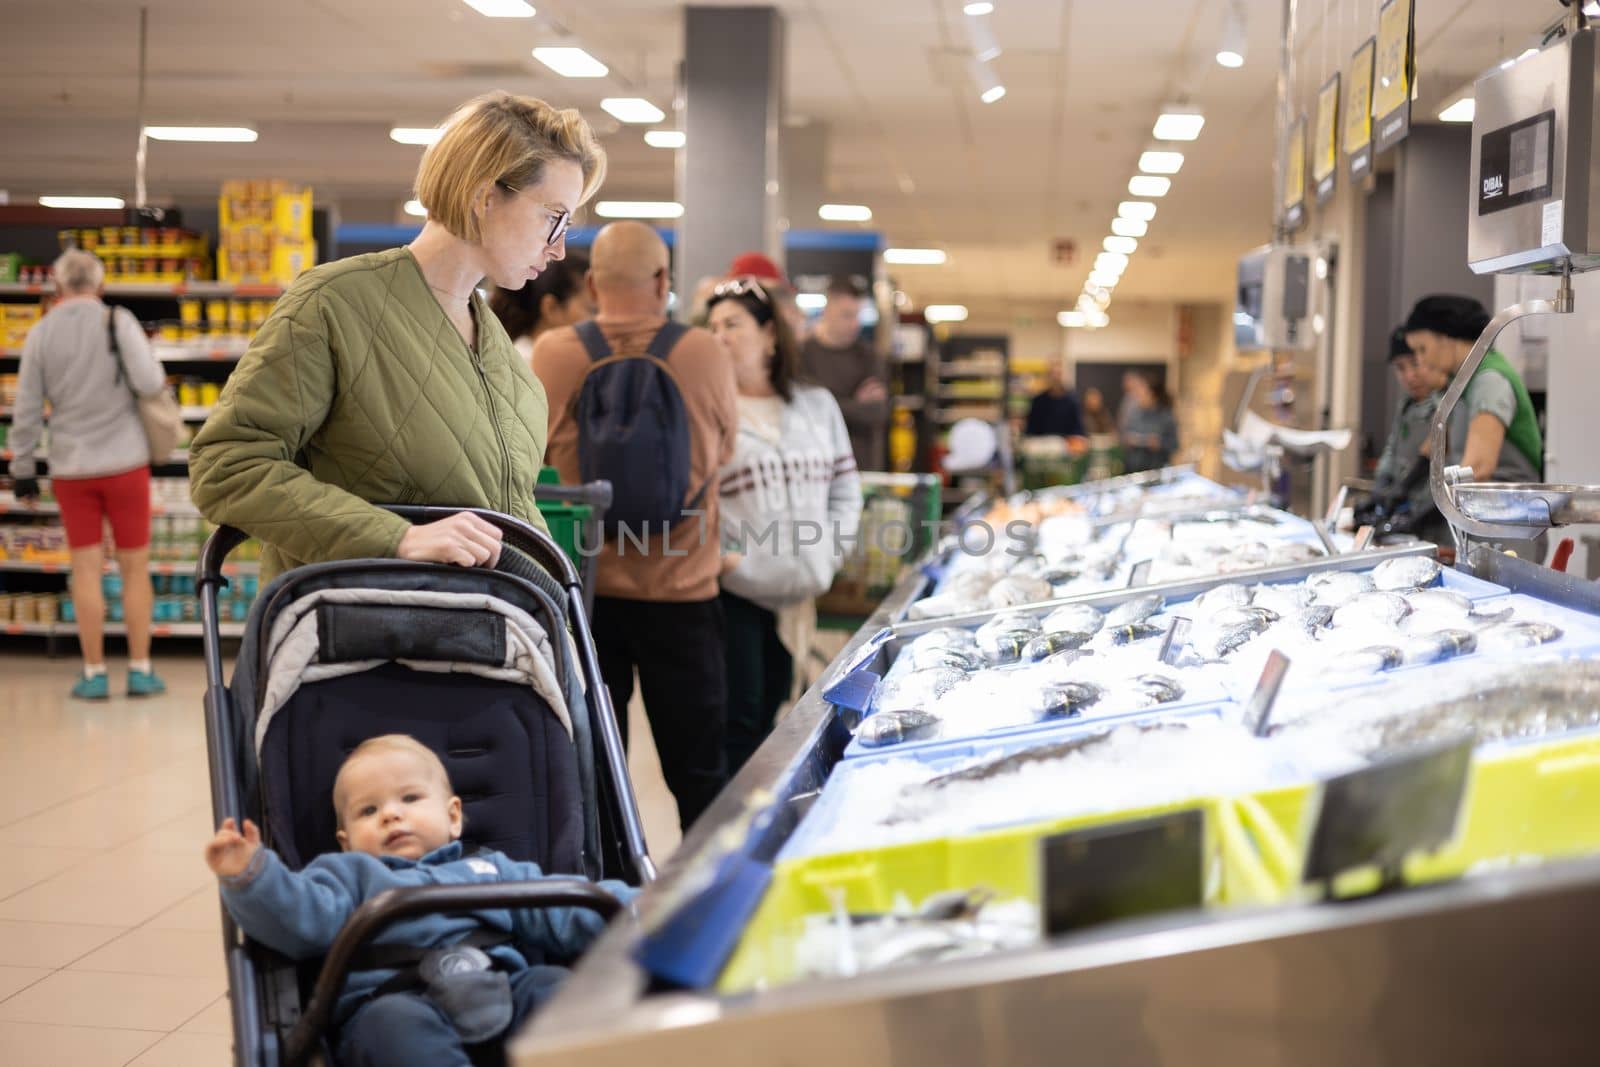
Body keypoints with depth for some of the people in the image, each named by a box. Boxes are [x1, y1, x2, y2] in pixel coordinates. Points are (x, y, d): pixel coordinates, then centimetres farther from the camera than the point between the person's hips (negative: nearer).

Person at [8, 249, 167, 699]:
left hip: (71, 468, 2)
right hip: (124, 461, -2)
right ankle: (140, 671, 7)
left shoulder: (40, 334, 2)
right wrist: (155, 373, 7)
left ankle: (94, 674, 7)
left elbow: (27, 410, 3)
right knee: (135, 568, 6)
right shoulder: (118, 321, -5)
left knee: (86, 570, 6)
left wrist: (22, 469, 10)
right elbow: (148, 382, -17)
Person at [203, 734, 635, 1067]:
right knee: (394, 1023, -34)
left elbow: (564, 914, 22)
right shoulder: (350, 875, 27)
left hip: (505, 988, 3)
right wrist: (250, 878, -11)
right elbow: (300, 918, 7)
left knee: (556, 985, -24)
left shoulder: (491, 870, 32)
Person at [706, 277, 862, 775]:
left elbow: (846, 490, 14)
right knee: (738, 721, -5)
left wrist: (828, 553, 3)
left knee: (768, 715, 13)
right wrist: (717, 557, -16)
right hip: (732, 591, -4)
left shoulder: (817, 405, 10)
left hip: (793, 595, 5)